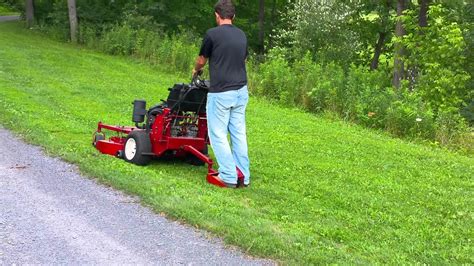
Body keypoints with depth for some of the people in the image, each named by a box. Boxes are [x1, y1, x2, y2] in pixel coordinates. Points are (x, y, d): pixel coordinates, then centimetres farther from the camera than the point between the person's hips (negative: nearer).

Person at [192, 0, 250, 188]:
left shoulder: (212, 34, -9)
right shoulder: (241, 35, 7)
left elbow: (201, 61, 4)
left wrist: (196, 70, 27)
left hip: (220, 93, -6)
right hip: (241, 91, 6)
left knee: (218, 135, 3)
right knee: (239, 134, 11)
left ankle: (229, 177, 4)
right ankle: (244, 176, 15)